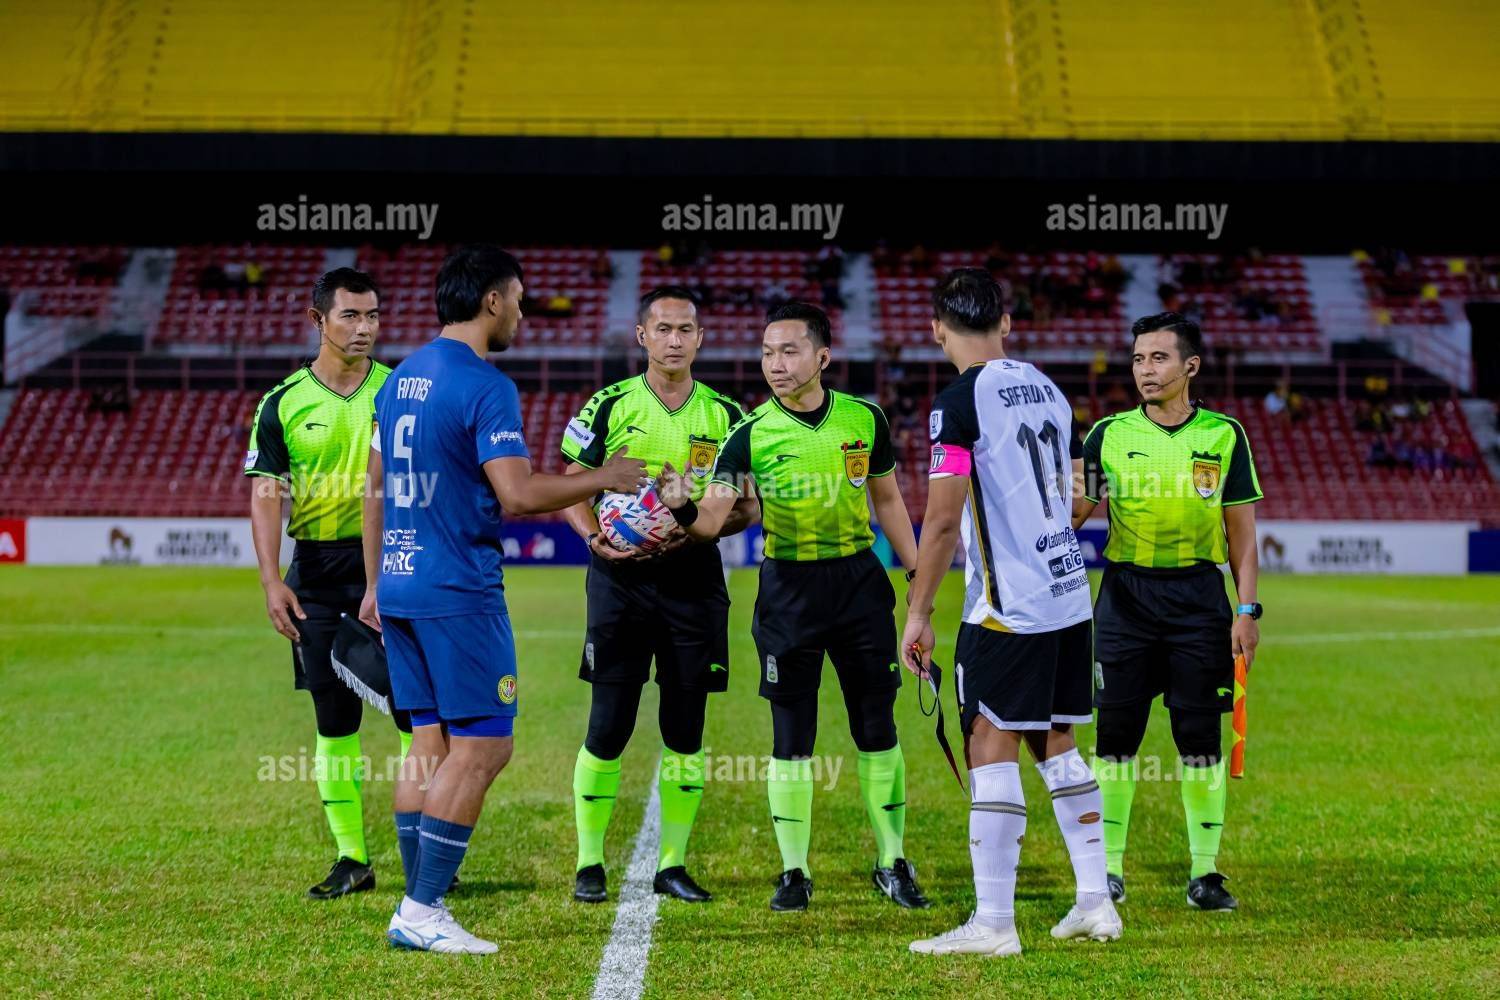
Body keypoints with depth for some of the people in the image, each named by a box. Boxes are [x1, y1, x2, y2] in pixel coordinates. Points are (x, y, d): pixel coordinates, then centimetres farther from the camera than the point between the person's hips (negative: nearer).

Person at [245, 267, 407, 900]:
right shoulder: (283, 404, 3)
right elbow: (265, 494, 0)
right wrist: (272, 581, -10)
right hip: (318, 569, 1)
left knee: (417, 714, -3)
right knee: (334, 719, 4)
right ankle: (352, 860, 12)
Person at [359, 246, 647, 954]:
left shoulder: (400, 379, 13)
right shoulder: (485, 386, -13)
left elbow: (375, 489, 18)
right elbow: (517, 495, -21)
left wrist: (375, 583, 25)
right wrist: (601, 479, -7)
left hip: (399, 586, 9)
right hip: (458, 592, -9)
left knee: (430, 741, 12)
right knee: (482, 747, -3)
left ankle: (418, 906, 12)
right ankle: (422, 910, -6)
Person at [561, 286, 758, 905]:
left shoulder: (725, 415, 7)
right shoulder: (609, 407, 2)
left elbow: (748, 505, 7)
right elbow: (571, 489, 4)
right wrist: (595, 537, -16)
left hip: (693, 581, 2)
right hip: (621, 581, -2)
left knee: (685, 732, 4)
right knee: (608, 727, -3)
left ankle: (672, 863, 15)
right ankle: (589, 864, 8)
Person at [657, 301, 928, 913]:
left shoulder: (864, 419, 0)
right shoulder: (750, 434, -7)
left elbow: (887, 499, 13)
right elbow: (712, 520, -15)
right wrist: (684, 507, -37)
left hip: (859, 580, 2)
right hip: (788, 587, -1)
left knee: (877, 730, 4)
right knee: (791, 739, 1)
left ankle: (892, 864, 17)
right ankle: (794, 872, 12)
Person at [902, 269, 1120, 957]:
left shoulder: (961, 402, -12)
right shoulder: (1048, 390, 12)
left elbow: (943, 521, -15)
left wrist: (917, 615, -9)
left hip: (1007, 609, -8)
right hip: (1069, 597, 8)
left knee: (992, 753, -4)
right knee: (1056, 746, 15)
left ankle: (993, 923, -5)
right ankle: (1095, 902, 16)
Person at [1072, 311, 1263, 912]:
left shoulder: (1223, 435, 3)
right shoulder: (1110, 434, 4)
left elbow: (1241, 535, 6)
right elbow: (1071, 514, 3)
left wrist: (1247, 611, -2)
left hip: (1198, 596, 0)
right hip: (1125, 596, 0)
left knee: (1200, 739, 0)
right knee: (1116, 737, 0)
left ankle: (1205, 872, 8)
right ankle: (1108, 868, 10)